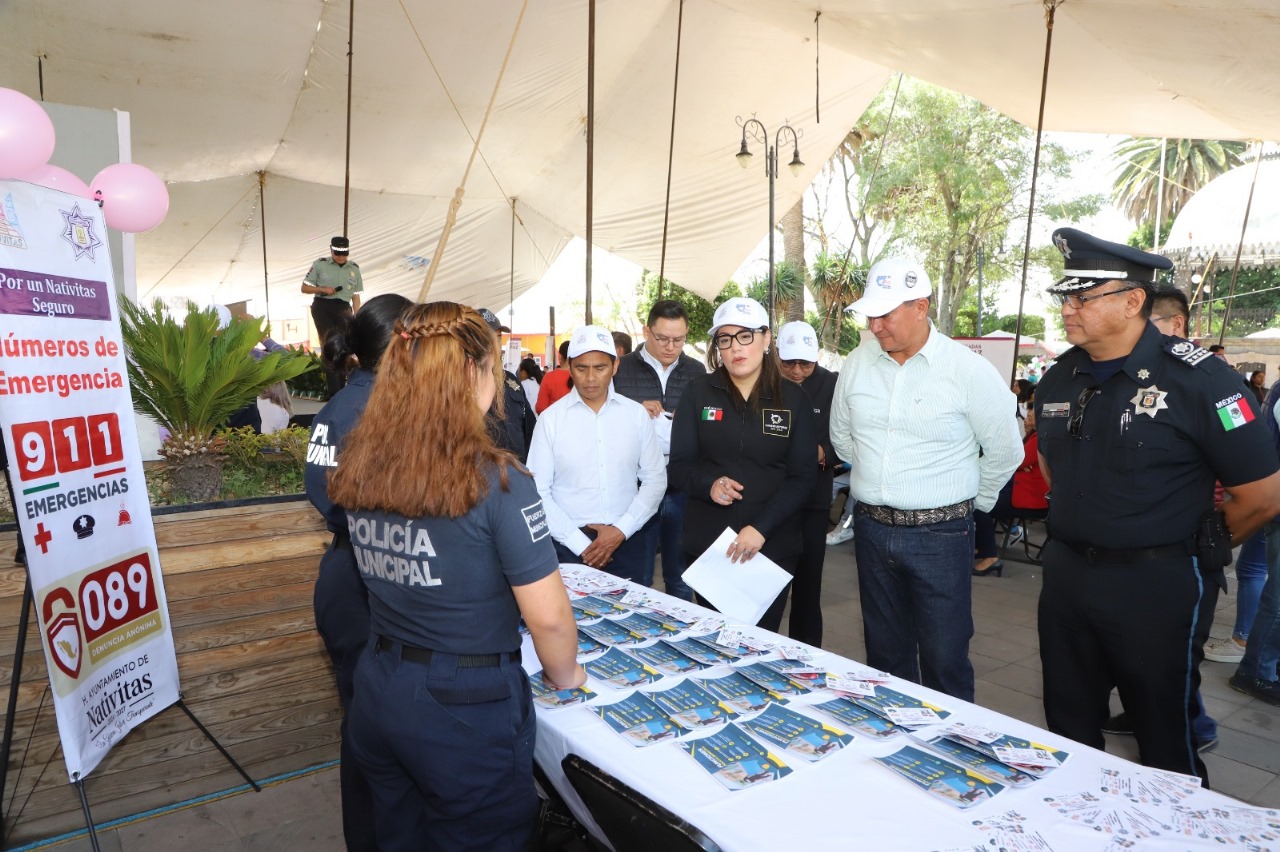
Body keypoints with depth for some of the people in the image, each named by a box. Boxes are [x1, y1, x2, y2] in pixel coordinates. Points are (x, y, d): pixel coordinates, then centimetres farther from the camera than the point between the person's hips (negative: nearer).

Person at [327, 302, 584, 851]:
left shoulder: (360, 469, -3)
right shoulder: (493, 479, -22)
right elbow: (548, 617, -18)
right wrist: (563, 675, 0)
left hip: (377, 692, 6)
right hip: (467, 706, -6)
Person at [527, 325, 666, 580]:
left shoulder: (636, 414, 2)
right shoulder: (550, 419, -4)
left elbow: (655, 479, 3)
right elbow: (538, 491, -5)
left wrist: (621, 530, -8)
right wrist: (580, 544, -9)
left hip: (626, 542, 2)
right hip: (569, 545, -1)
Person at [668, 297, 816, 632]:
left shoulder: (793, 399, 0)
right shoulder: (698, 392, 0)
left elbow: (803, 476, -4)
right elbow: (679, 465, 1)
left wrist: (761, 528, -16)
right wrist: (709, 485, -20)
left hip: (773, 547, 0)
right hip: (706, 545, 1)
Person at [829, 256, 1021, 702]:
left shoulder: (968, 369, -12)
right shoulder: (857, 364, 2)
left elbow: (1005, 450, -2)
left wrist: (972, 502, 7)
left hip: (940, 535, -4)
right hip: (871, 528, 5)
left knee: (944, 661, 4)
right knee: (884, 652, 18)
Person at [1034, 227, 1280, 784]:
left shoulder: (1196, 379, -15)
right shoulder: (1059, 377, 3)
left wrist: (1197, 549, 1)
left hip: (1157, 585, -5)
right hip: (1066, 574, 6)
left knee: (1166, 740, 11)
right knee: (1068, 730, 19)